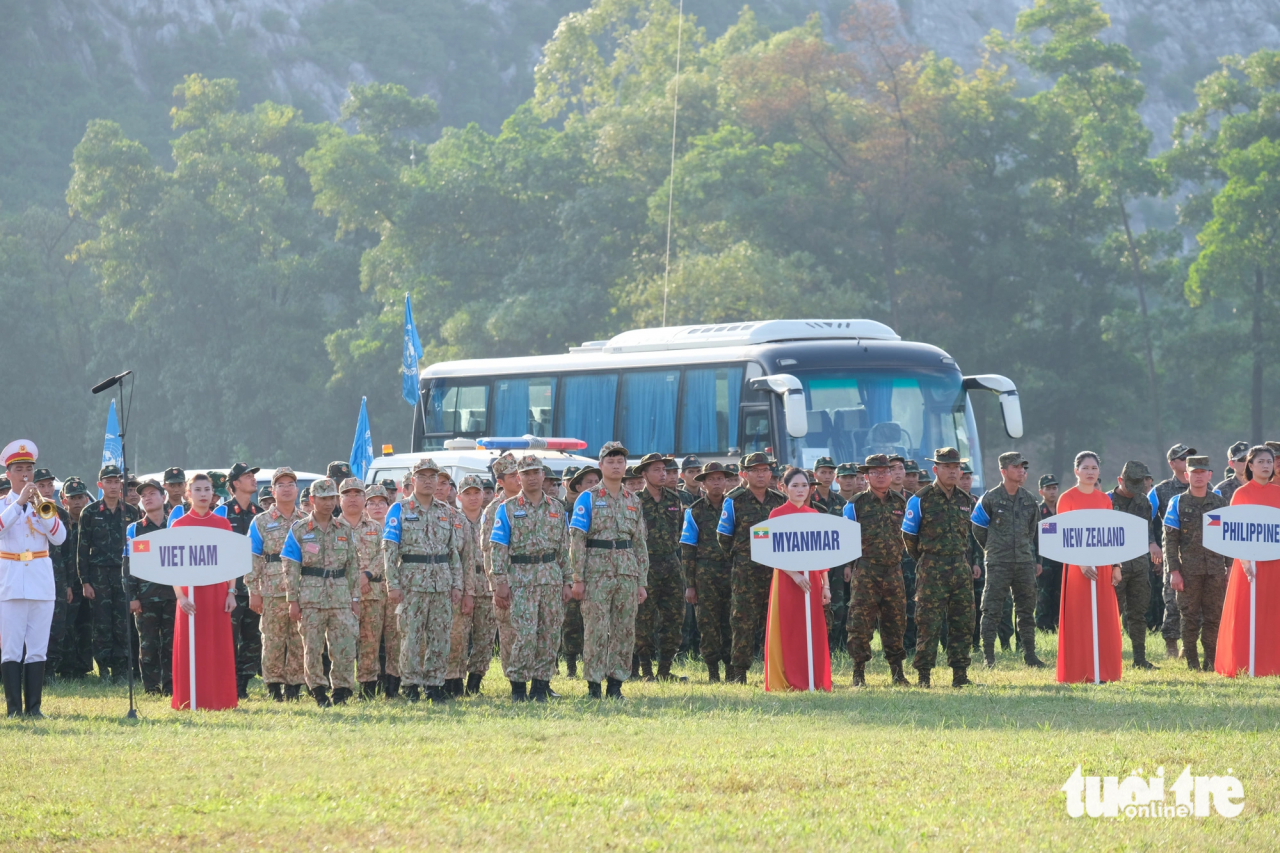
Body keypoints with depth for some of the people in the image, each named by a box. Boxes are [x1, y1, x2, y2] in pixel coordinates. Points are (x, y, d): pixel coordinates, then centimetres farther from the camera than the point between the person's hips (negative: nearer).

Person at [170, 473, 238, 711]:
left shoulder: (222, 524, 8)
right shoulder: (179, 524, 1)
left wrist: (231, 592, 0)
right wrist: (179, 595, -14)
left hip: (217, 592, 2)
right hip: (191, 592, -2)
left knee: (220, 648, 3)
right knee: (191, 648, -2)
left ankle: (219, 700, 9)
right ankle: (190, 702, 3)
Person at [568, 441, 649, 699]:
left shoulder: (633, 501, 13)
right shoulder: (588, 499, 0)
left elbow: (640, 544, 15)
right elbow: (576, 540, -4)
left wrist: (642, 582, 10)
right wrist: (577, 578, -11)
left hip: (627, 575, 4)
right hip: (597, 573, -4)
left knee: (625, 632, 3)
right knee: (596, 631, -5)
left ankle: (615, 684, 10)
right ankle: (593, 685, 0)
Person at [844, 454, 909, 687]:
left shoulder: (900, 504, 11)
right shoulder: (856, 504, 1)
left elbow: (907, 535, 22)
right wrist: (847, 565, 0)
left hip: (893, 571, 3)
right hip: (865, 571, -3)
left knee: (895, 622, 5)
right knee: (861, 622, -5)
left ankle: (897, 671, 12)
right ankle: (859, 673, -1)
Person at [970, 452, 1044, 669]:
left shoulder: (1029, 500, 11)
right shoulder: (990, 499, -4)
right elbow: (978, 529, 4)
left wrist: (1036, 559, 17)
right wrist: (992, 549, 8)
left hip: (1025, 562, 4)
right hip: (998, 563, -4)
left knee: (1026, 610, 8)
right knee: (992, 611, -4)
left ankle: (1030, 655, 14)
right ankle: (988, 657, 0)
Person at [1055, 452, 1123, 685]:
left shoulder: (1104, 499, 12)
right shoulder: (1067, 499, -3)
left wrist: (1116, 565, 3)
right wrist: (1081, 563, -18)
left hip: (1103, 566, 5)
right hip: (1077, 566, -5)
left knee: (1104, 619, 4)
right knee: (1078, 619, -4)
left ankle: (1102, 672, 8)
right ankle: (1078, 672, -2)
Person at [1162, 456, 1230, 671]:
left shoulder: (1219, 502, 9)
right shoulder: (1178, 503, 2)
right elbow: (1170, 540, -1)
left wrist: (1230, 567, 5)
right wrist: (1174, 571, -8)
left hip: (1215, 570, 2)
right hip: (1189, 570, -2)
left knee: (1214, 617, 3)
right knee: (1189, 618, 1)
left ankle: (1212, 661, 11)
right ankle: (1191, 661, 8)